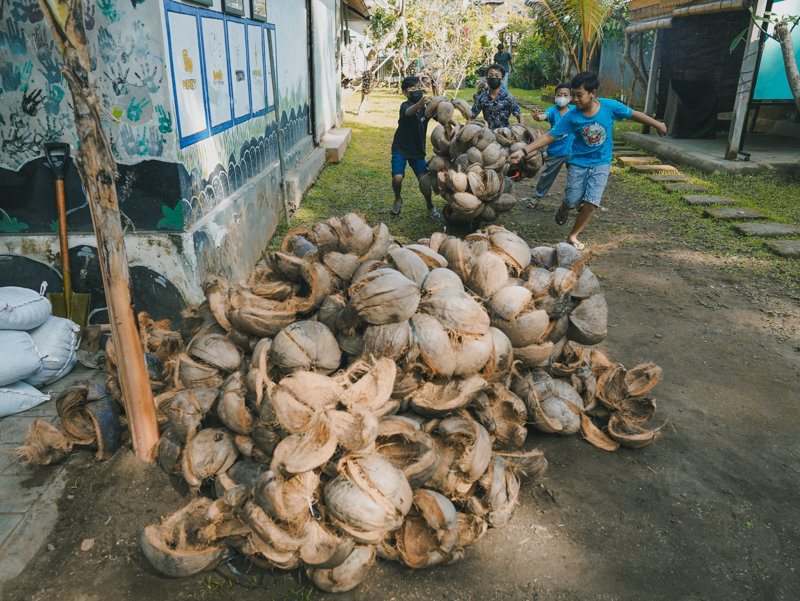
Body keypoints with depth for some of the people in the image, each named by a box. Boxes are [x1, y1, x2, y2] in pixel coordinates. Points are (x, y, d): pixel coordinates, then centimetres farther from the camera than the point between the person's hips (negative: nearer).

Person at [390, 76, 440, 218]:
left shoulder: (427, 106, -5)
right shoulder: (405, 106, -18)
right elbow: (409, 112, -42)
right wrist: (419, 104, -64)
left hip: (418, 150, 3)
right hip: (400, 148, -3)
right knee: (397, 177, -16)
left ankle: (430, 206, 13)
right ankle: (397, 199, 17)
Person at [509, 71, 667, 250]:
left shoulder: (609, 106, -16)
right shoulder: (571, 117, -16)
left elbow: (633, 114, -1)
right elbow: (549, 136, -17)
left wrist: (657, 125, 12)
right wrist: (523, 151, -27)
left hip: (601, 164, 0)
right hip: (578, 162, 0)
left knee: (591, 204, -9)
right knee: (572, 202, 0)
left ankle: (573, 236, 12)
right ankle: (563, 210, 40)